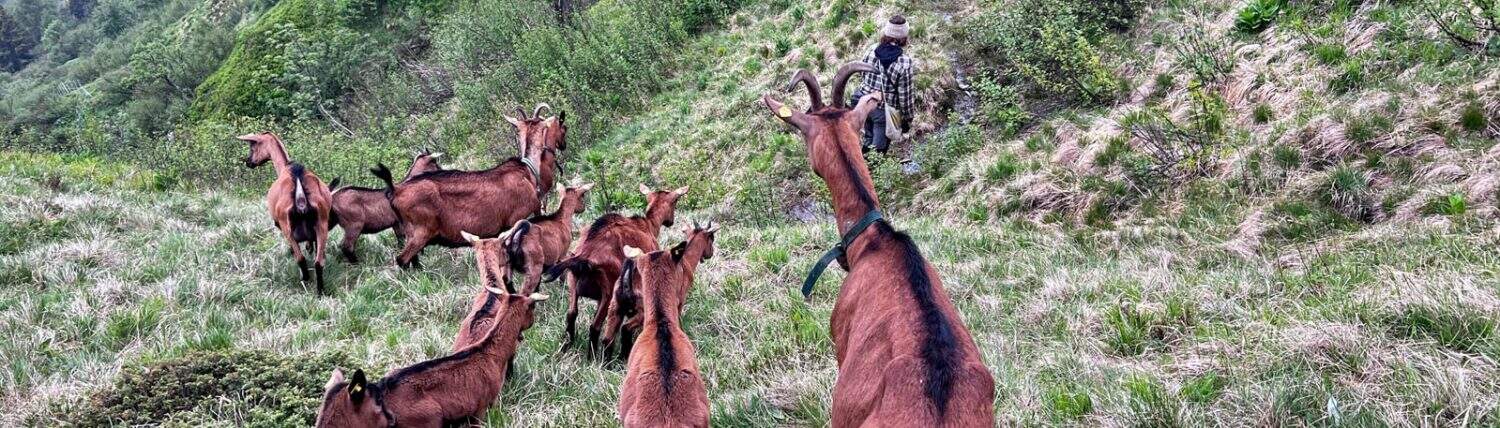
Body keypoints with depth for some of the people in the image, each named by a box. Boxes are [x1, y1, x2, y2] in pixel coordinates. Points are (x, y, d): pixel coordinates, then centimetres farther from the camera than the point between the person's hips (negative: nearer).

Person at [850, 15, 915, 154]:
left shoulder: (872, 50, -9)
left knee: (868, 139, 29)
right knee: (879, 148, 11)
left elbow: (861, 76, 4)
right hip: (884, 110, -5)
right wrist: (907, 119, 0)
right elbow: (905, 96, -15)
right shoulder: (904, 63, -22)